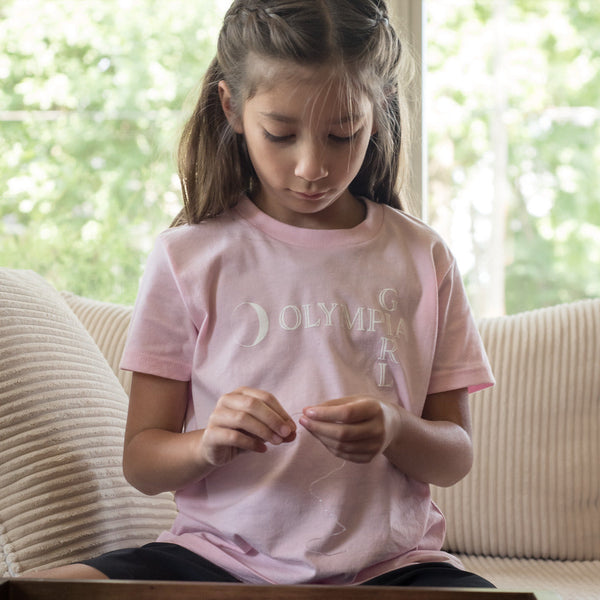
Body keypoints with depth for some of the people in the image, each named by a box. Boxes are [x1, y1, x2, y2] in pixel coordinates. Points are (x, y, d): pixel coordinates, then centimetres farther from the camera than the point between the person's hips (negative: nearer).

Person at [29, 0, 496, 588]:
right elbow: (140, 460, 4)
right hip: (221, 554, 1)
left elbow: (456, 456, 9)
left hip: (386, 562, 0)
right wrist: (208, 444, -19)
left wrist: (396, 432, -14)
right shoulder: (188, 257, 2)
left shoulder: (420, 259, 6)